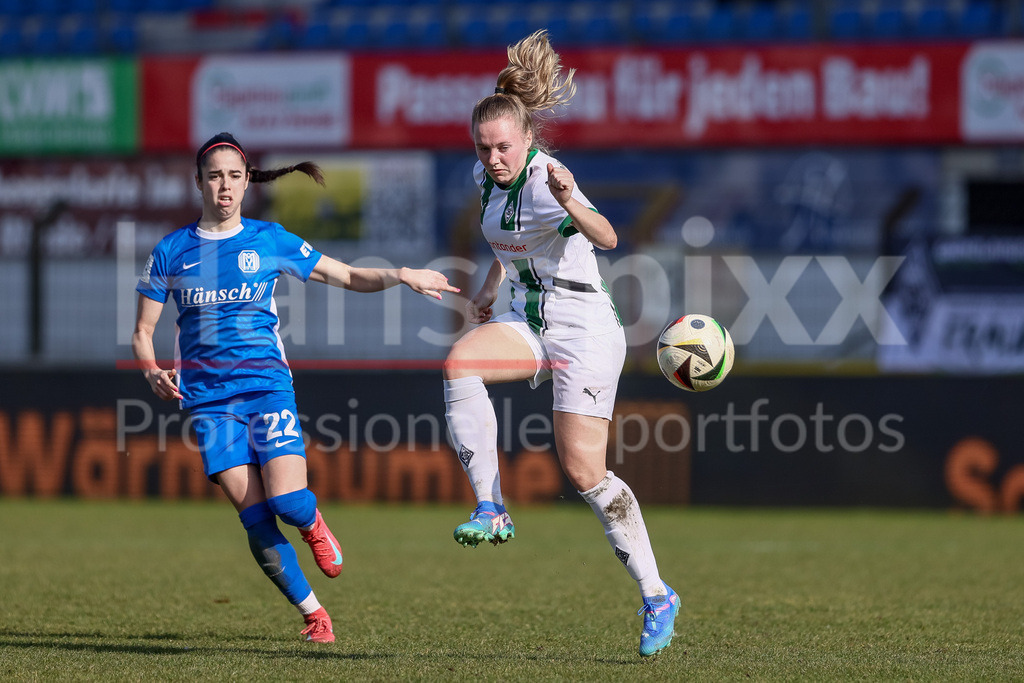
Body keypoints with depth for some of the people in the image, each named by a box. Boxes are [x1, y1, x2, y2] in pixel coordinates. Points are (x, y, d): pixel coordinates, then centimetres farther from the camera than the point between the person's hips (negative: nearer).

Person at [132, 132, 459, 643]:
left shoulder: (269, 241, 5)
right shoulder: (172, 252, 5)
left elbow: (349, 277, 10)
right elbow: (143, 332, 10)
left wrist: (399, 275, -8)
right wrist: (154, 373, -10)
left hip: (267, 385, 0)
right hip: (207, 398, 1)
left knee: (287, 502, -19)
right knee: (255, 518, -10)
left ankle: (312, 523, 18)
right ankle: (312, 612, 3)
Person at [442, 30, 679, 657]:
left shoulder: (545, 180, -21)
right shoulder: (487, 178, 4)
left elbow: (606, 238, -38)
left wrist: (571, 204, -55)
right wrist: (490, 288, 25)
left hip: (584, 327, -7)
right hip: (529, 318, 7)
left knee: (583, 469, -12)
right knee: (460, 361, -25)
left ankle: (657, 597, 1)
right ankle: (491, 510, -21)